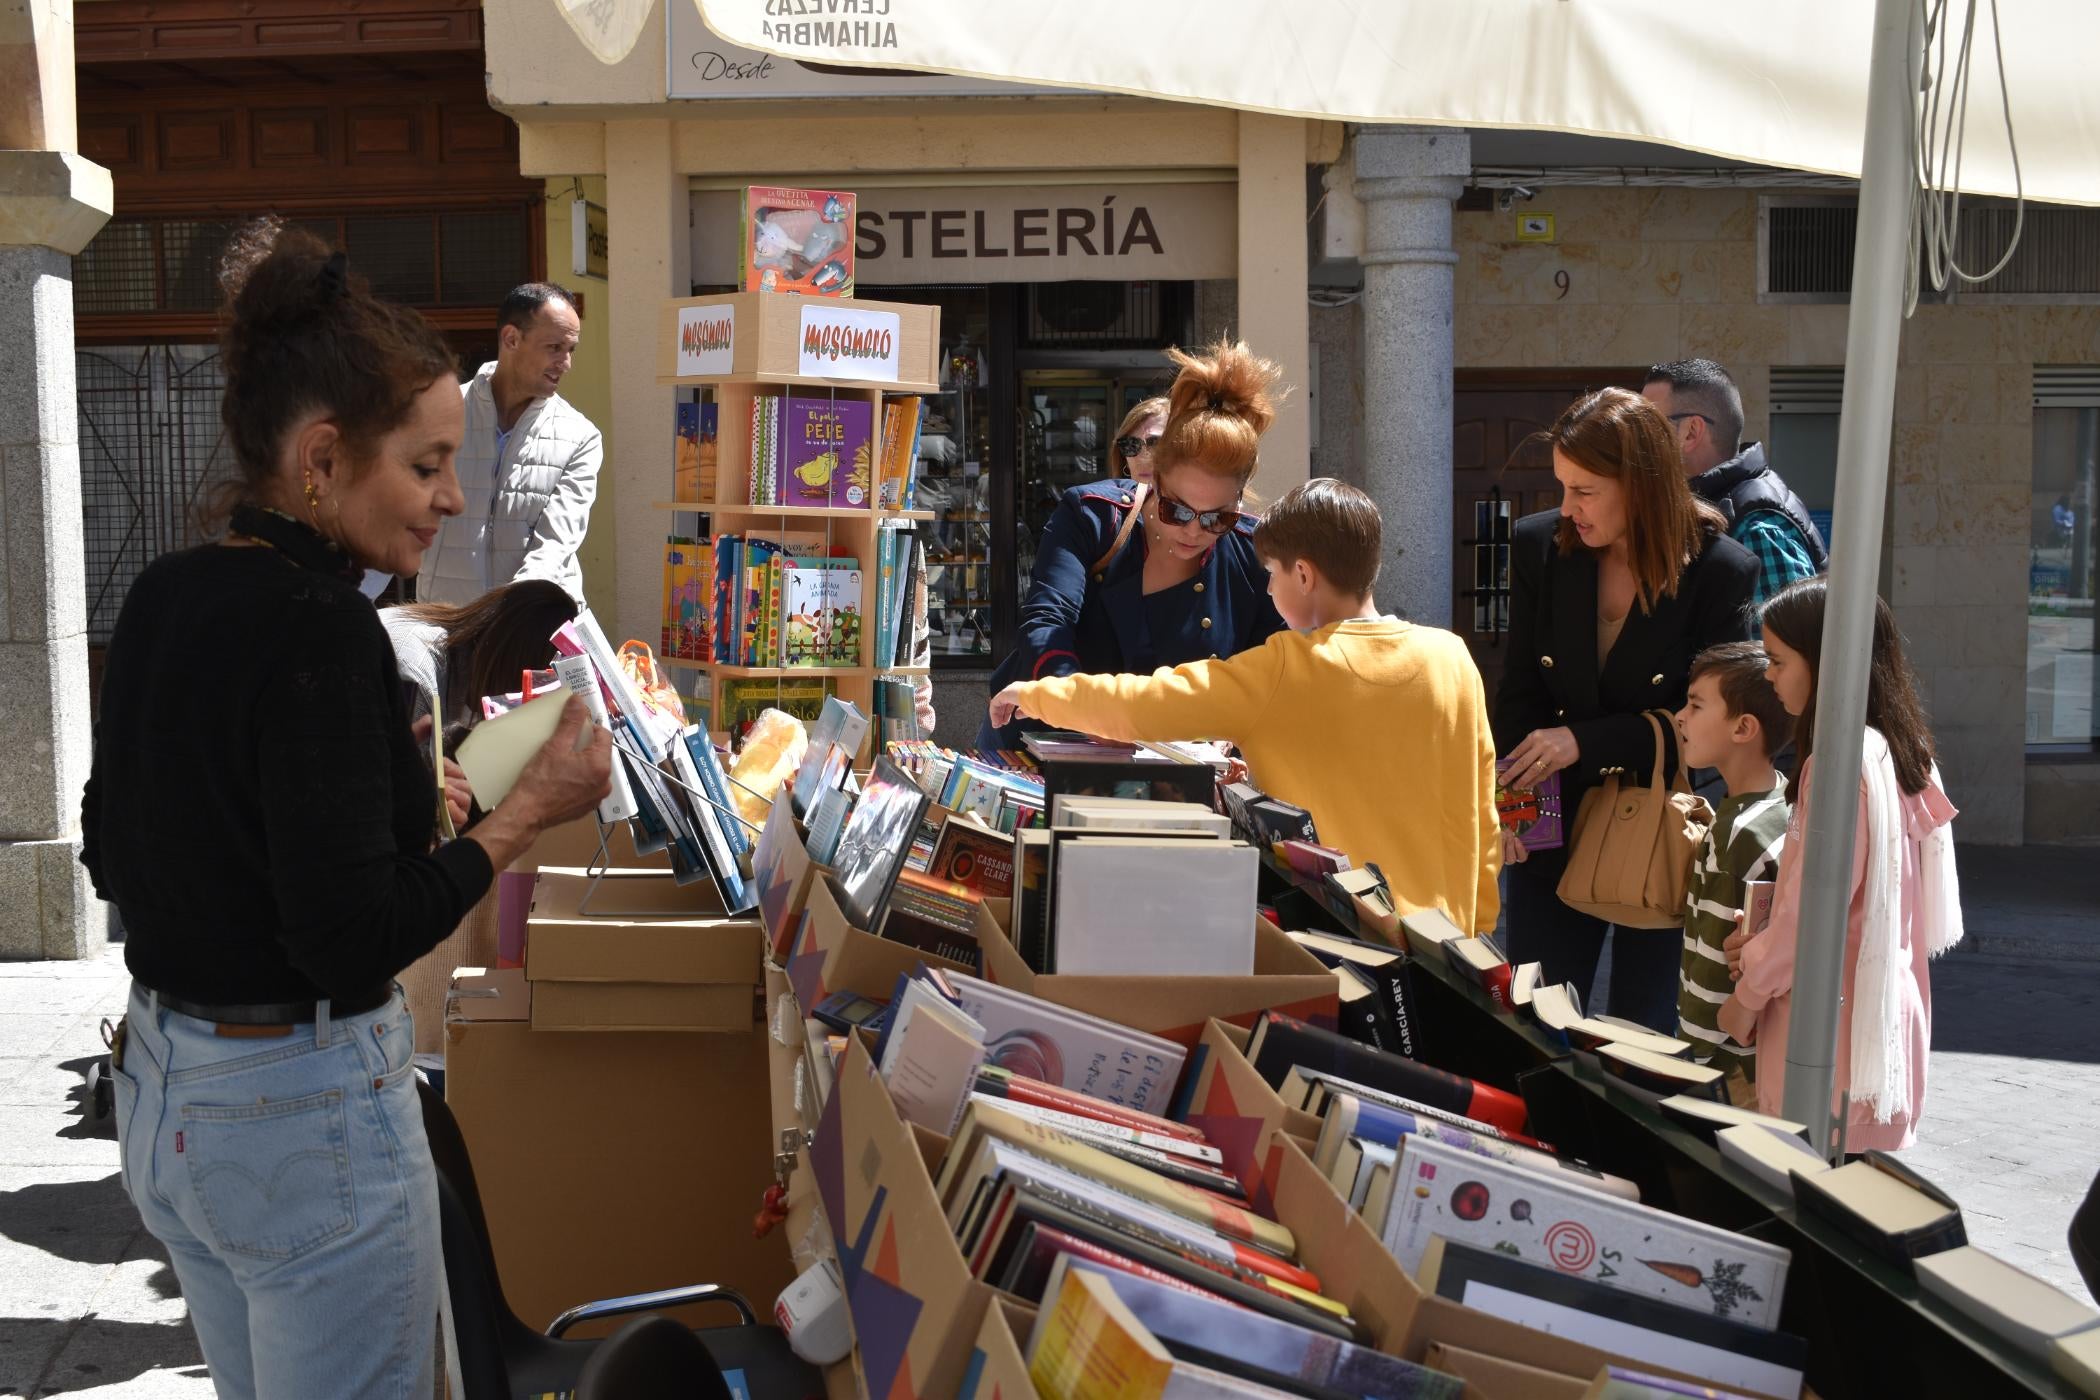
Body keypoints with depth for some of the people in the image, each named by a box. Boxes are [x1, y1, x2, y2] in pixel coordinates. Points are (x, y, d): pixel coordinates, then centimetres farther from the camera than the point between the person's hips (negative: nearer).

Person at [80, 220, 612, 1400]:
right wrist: (523, 815, -14)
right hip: (304, 1110, -9)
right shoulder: (319, 628, -22)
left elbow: (112, 854, 12)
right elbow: (353, 942, -24)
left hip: (162, 1084, 9)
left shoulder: (164, 599, 2)